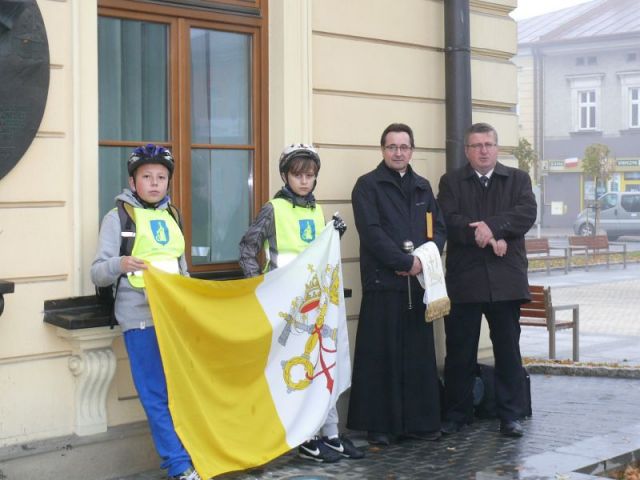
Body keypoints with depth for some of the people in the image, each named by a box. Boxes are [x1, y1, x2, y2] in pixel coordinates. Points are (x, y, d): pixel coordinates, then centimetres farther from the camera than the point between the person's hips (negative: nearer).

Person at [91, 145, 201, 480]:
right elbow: (98, 274, -7)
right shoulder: (118, 217, -1)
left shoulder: (170, 217, 16)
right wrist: (119, 265, -27)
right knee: (156, 394, -6)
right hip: (141, 317, -5)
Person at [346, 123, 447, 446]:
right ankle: (380, 426, 5)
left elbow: (438, 228, 13)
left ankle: (420, 421, 16)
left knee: (420, 355, 8)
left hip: (419, 282, 5)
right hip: (383, 282, -5)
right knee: (382, 356, -2)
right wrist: (406, 262, -15)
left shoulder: (422, 187, 18)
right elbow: (371, 232, -11)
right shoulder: (368, 186, 0)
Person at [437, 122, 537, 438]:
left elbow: (527, 214, -7)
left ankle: (510, 415, 15)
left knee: (508, 350, 5)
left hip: (506, 279, 1)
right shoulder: (451, 183, 8)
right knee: (460, 352, 5)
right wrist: (489, 238, -17)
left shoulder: (518, 179, 10)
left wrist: (492, 226, -20)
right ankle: (456, 415, 16)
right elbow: (450, 222, -8)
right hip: (464, 280, 0)